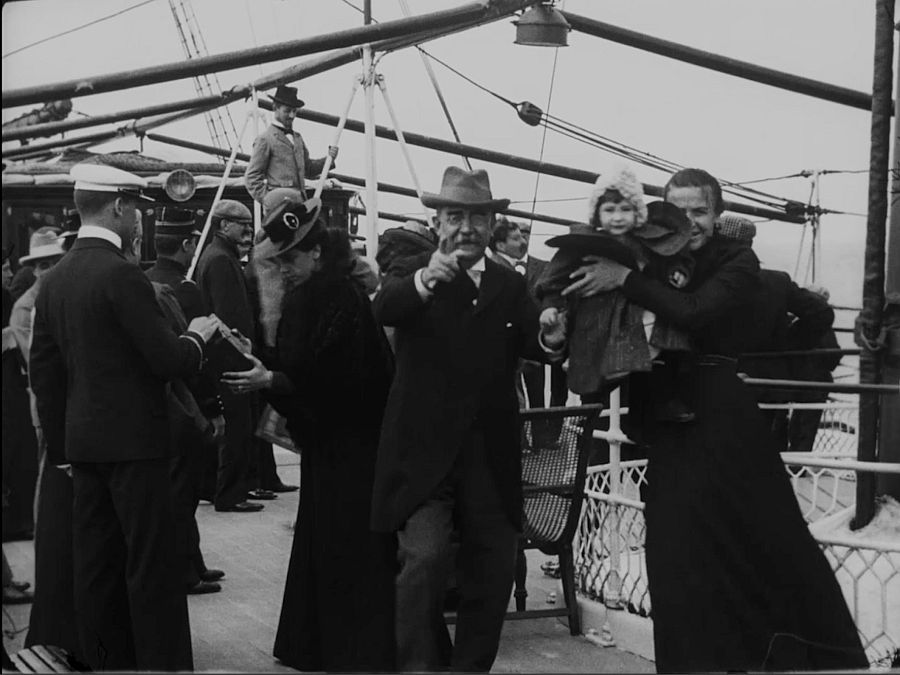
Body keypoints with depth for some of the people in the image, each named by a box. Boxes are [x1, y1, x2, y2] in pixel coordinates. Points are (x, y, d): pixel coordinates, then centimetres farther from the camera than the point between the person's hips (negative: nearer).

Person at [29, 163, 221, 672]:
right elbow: (169, 361, -17)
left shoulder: (56, 279, 8)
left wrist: (60, 443, 18)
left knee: (97, 563, 11)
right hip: (133, 439, -8)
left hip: (84, 439, 8)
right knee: (151, 566, -3)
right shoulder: (121, 275, -15)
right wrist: (198, 336, 3)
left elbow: (43, 367, 12)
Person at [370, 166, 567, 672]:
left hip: (490, 454, 4)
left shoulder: (511, 286, 13)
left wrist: (551, 337, -26)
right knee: (425, 558, -17)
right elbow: (383, 309, -19)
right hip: (425, 449, -3)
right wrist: (424, 281, -39)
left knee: (493, 571, 7)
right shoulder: (413, 276, 3)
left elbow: (528, 345, -3)